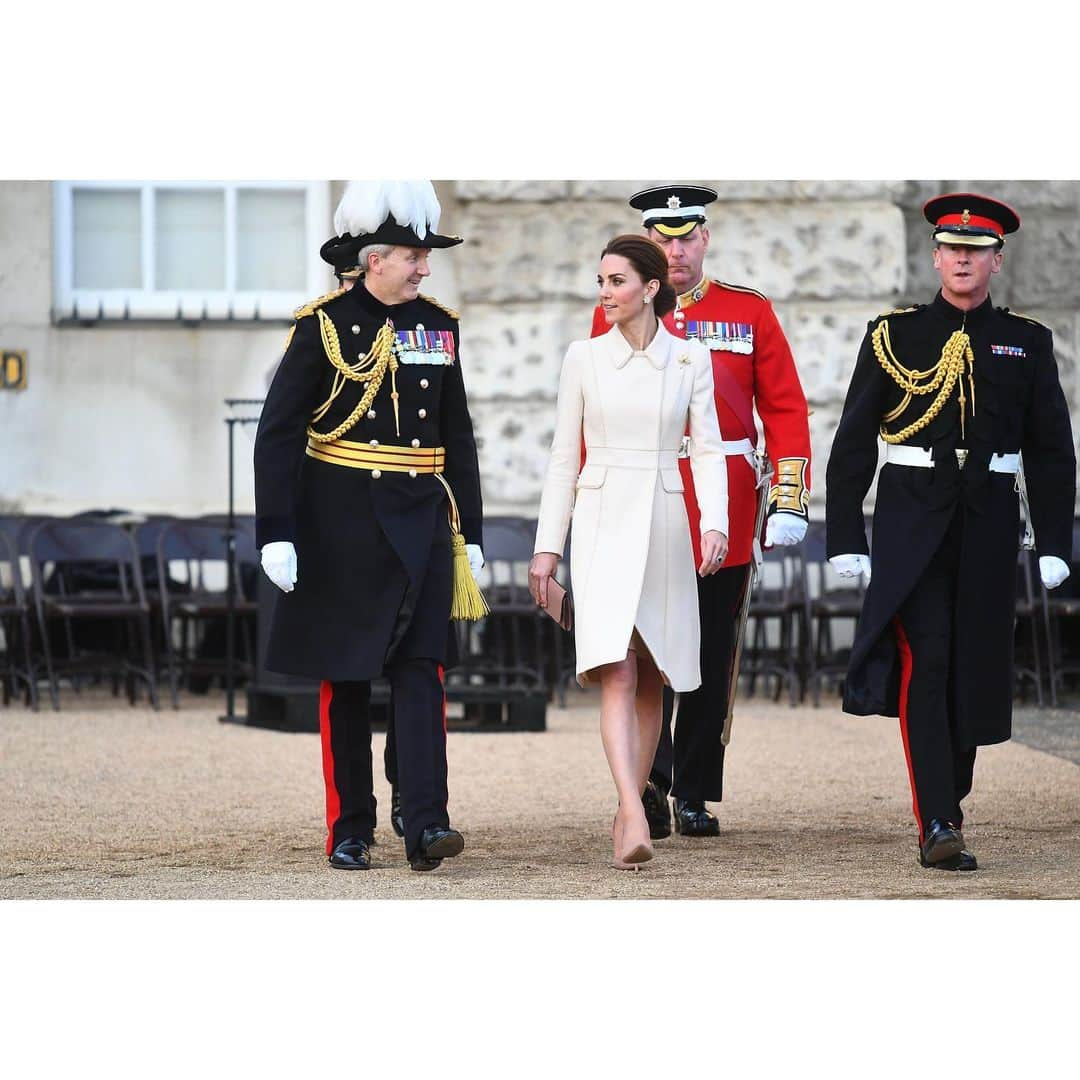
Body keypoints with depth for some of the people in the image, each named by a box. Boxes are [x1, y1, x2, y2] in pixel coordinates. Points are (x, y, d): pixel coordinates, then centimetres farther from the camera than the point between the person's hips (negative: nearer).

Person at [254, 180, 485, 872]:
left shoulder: (438, 326, 7)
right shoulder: (324, 324, -5)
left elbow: (458, 437, 14)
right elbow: (278, 434, -7)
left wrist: (470, 532, 11)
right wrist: (276, 535, -13)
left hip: (422, 522, 3)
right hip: (342, 524, -3)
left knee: (423, 669, -7)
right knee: (345, 682, 4)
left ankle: (426, 826, -13)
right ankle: (350, 833, 11)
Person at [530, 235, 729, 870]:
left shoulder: (691, 358, 4)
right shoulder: (584, 358, 4)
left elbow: (709, 448, 0)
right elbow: (564, 458, 6)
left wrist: (715, 525, -14)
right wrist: (548, 546, 3)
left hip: (664, 525, 1)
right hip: (602, 524, -1)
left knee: (651, 680, 6)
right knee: (617, 673, -16)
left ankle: (630, 808, 19)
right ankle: (634, 821, -27)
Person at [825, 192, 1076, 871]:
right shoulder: (895, 335, 5)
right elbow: (853, 442, 4)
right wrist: (845, 537, -3)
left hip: (989, 525, 2)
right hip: (911, 524, -2)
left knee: (975, 669, 6)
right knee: (923, 662, -14)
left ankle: (950, 798, 27)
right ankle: (937, 828, -18)